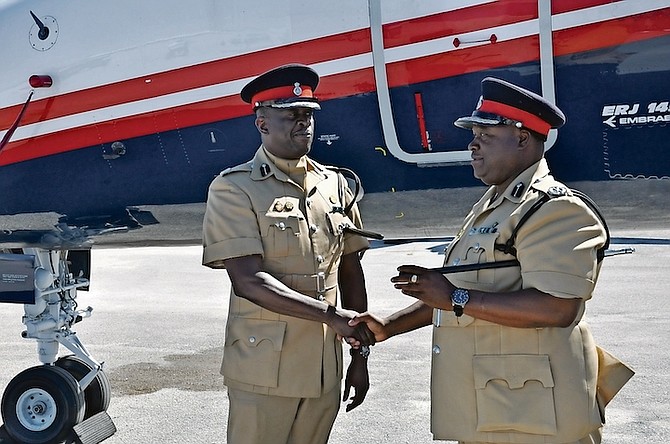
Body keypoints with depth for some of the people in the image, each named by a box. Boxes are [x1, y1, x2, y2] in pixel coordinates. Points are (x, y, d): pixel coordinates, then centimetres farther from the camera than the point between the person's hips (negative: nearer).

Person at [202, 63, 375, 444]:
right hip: (264, 368, -5)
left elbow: (351, 273, 13)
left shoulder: (335, 185, 10)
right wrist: (332, 317, -21)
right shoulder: (234, 189, -6)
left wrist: (360, 356, 12)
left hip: (325, 367, 5)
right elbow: (249, 280, -16)